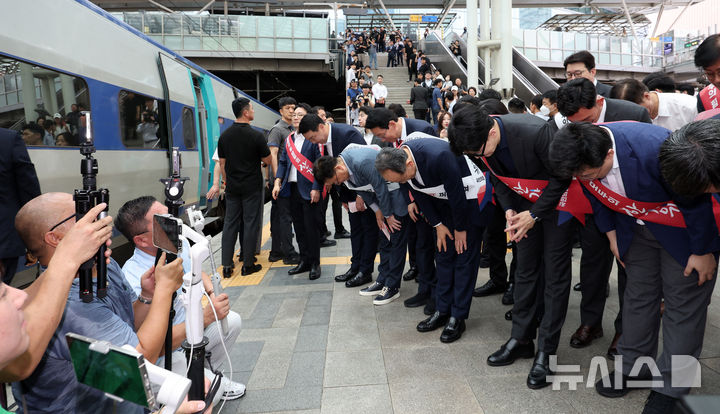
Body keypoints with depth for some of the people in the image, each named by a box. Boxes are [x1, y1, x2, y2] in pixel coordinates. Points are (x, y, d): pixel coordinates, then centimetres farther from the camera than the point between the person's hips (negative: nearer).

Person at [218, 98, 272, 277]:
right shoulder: (256, 135, -13)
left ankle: (227, 266, 9)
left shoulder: (224, 135, 3)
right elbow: (268, 160, -5)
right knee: (250, 223, 3)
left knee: (230, 223, 8)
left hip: (232, 187, 5)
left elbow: (222, 163, 8)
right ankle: (248, 265, 7)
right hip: (252, 187, -4)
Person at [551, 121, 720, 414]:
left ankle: (670, 386, 14)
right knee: (639, 296, 13)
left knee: (683, 303, 1)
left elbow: (695, 200, -25)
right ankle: (633, 367, 28)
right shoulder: (583, 159, -22)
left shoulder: (653, 150, -40)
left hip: (684, 230, -5)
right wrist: (612, 235, 6)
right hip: (637, 228, 5)